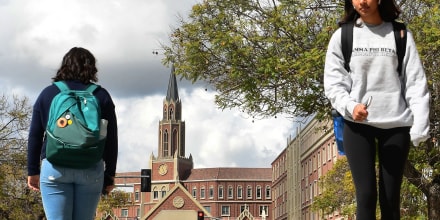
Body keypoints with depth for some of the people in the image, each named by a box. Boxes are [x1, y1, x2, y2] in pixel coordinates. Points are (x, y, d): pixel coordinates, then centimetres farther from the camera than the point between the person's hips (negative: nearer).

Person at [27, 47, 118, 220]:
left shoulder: (48, 94, 8)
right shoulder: (101, 96, 6)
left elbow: (34, 137, 8)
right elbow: (111, 139, 5)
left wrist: (33, 171, 13)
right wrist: (110, 174, 11)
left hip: (54, 168, 0)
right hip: (91, 170, 0)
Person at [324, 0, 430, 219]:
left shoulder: (400, 35, 6)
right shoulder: (342, 36, 6)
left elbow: (415, 83, 1)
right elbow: (333, 84, 2)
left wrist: (420, 126, -10)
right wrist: (351, 106, -18)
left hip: (396, 125, 1)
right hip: (357, 124, -1)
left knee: (391, 197, 2)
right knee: (366, 194, -9)